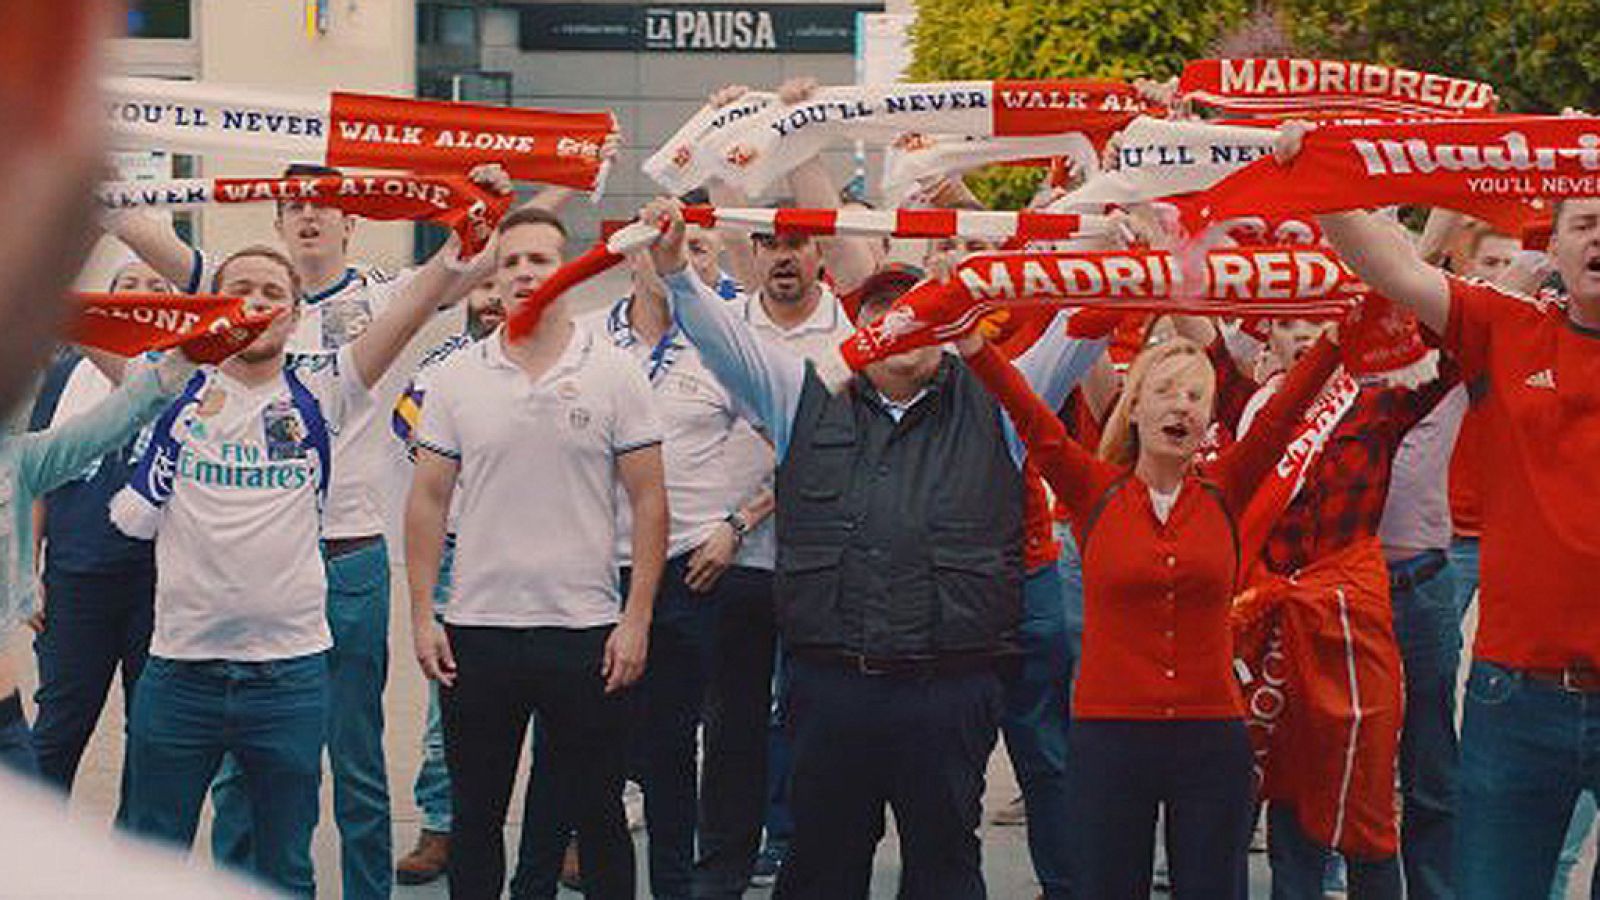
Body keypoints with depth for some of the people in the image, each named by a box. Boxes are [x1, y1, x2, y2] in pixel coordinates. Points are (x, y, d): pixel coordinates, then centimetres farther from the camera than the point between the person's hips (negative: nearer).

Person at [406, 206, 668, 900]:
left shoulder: (613, 375, -1)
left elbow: (649, 500, -1)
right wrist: (422, 615, 2)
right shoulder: (456, 379, 5)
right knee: (475, 818, 11)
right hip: (477, 631, 2)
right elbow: (428, 500, 8)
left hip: (587, 633, -2)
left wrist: (637, 619, -7)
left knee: (598, 817, 7)